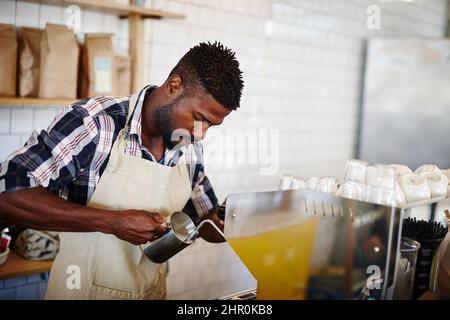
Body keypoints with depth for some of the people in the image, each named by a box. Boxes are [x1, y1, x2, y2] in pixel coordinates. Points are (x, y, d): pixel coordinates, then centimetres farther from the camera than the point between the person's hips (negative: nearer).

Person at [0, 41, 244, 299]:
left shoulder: (191, 149, -4)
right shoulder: (94, 123, -21)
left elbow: (206, 219, 11)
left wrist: (225, 226, -11)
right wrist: (113, 221, -29)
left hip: (153, 291, 6)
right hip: (85, 290, -5)